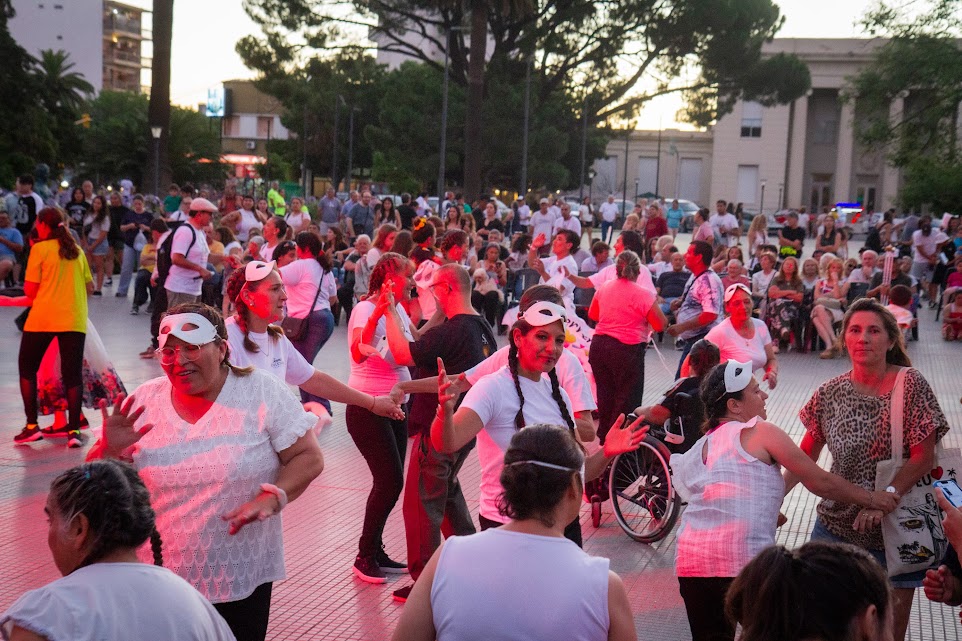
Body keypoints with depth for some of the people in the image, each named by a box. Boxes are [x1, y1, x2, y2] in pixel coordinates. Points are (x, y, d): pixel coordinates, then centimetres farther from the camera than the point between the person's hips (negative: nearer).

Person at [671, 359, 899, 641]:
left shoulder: (704, 444, 20)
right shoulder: (761, 432, 2)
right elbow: (820, 482, 4)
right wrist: (872, 498, 15)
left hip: (690, 560, 6)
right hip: (744, 559, -6)